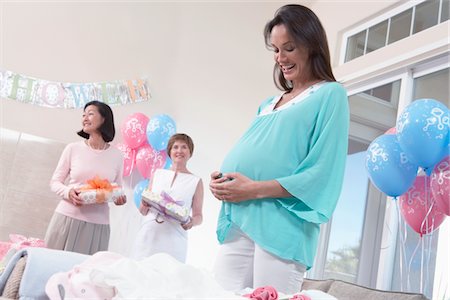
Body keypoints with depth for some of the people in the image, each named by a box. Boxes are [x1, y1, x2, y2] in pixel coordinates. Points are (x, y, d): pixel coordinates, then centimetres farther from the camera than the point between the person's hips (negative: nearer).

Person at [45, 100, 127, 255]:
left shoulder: (116, 155, 5)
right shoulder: (73, 148, 3)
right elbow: (55, 182, 7)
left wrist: (120, 197, -8)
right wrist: (68, 192, -14)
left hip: (98, 223, 0)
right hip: (67, 217, 0)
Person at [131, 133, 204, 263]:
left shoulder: (196, 181, 5)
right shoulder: (158, 174, 12)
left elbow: (198, 216, 8)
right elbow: (143, 211, 16)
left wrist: (192, 222, -13)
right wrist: (144, 204, -6)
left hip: (173, 241, -2)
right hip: (147, 236, 2)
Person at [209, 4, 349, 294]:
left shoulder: (330, 95, 2)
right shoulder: (269, 104, 22)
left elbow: (322, 172, -9)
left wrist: (255, 189, -15)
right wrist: (222, 179, 2)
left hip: (283, 225, -6)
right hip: (238, 223, 6)